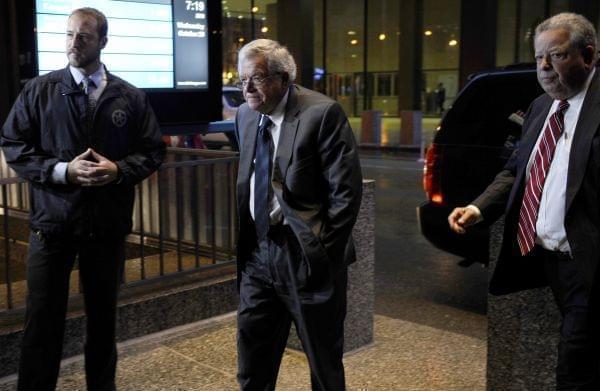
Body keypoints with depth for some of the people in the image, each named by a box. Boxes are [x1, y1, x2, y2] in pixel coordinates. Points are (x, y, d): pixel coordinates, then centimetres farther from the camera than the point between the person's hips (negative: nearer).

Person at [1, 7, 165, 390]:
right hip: (52, 219, -1)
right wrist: (61, 170, -15)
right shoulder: (39, 89, 0)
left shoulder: (131, 97, 3)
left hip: (108, 223, 2)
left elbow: (153, 150, 6)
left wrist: (119, 169, -13)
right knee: (44, 318, 5)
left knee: (103, 314, 15)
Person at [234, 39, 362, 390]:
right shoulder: (245, 115, 8)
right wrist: (243, 242, 6)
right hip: (257, 252, 6)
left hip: (305, 255, -5)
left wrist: (323, 253, -14)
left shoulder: (322, 112, -13)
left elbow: (347, 190, -14)